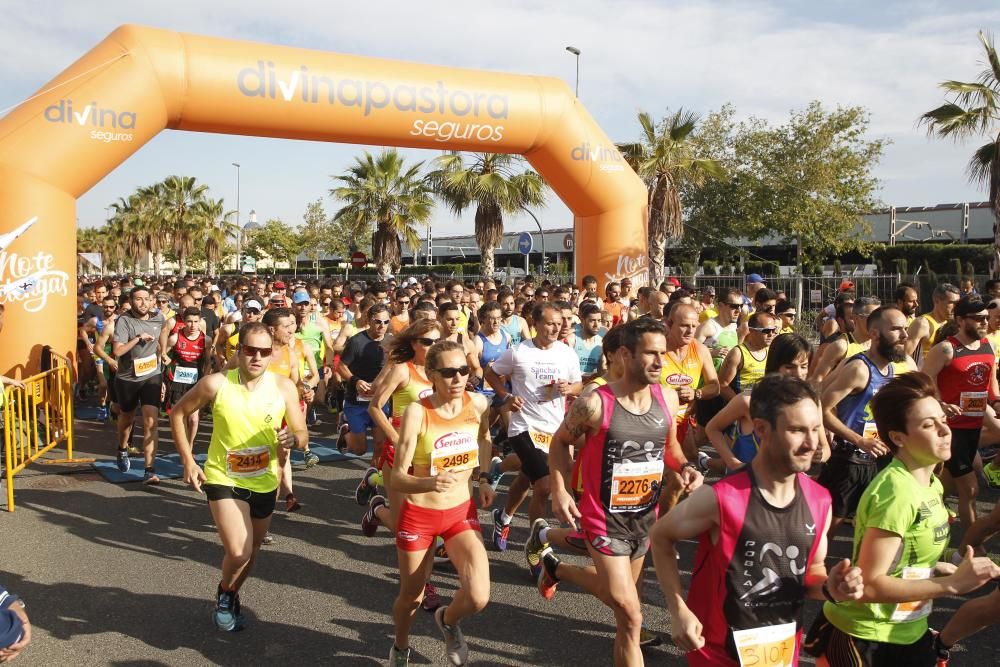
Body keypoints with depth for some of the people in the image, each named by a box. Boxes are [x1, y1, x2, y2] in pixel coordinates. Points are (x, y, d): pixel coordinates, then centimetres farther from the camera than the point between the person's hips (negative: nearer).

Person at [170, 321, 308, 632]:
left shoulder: (284, 387, -13)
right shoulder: (215, 383, -17)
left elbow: (303, 437, -9)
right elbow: (178, 413, -2)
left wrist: (292, 438, -33)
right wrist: (187, 460, -8)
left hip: (264, 483, 3)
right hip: (223, 479, -3)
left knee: (251, 553, 21)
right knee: (238, 553, -18)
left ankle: (231, 598, 51)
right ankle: (224, 594, 17)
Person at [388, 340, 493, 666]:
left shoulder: (478, 403, -10)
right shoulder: (417, 411, -21)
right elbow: (396, 479, -25)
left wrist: (484, 478, 9)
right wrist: (430, 482, -43)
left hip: (461, 512, 2)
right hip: (418, 515, -2)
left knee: (478, 597, -15)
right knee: (411, 597, 15)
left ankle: (448, 621, 22)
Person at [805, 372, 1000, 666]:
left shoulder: (929, 484, 1)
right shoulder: (896, 491, -25)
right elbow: (868, 585, -26)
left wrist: (950, 570, -4)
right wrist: (952, 584, -24)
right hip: (865, 640, -8)